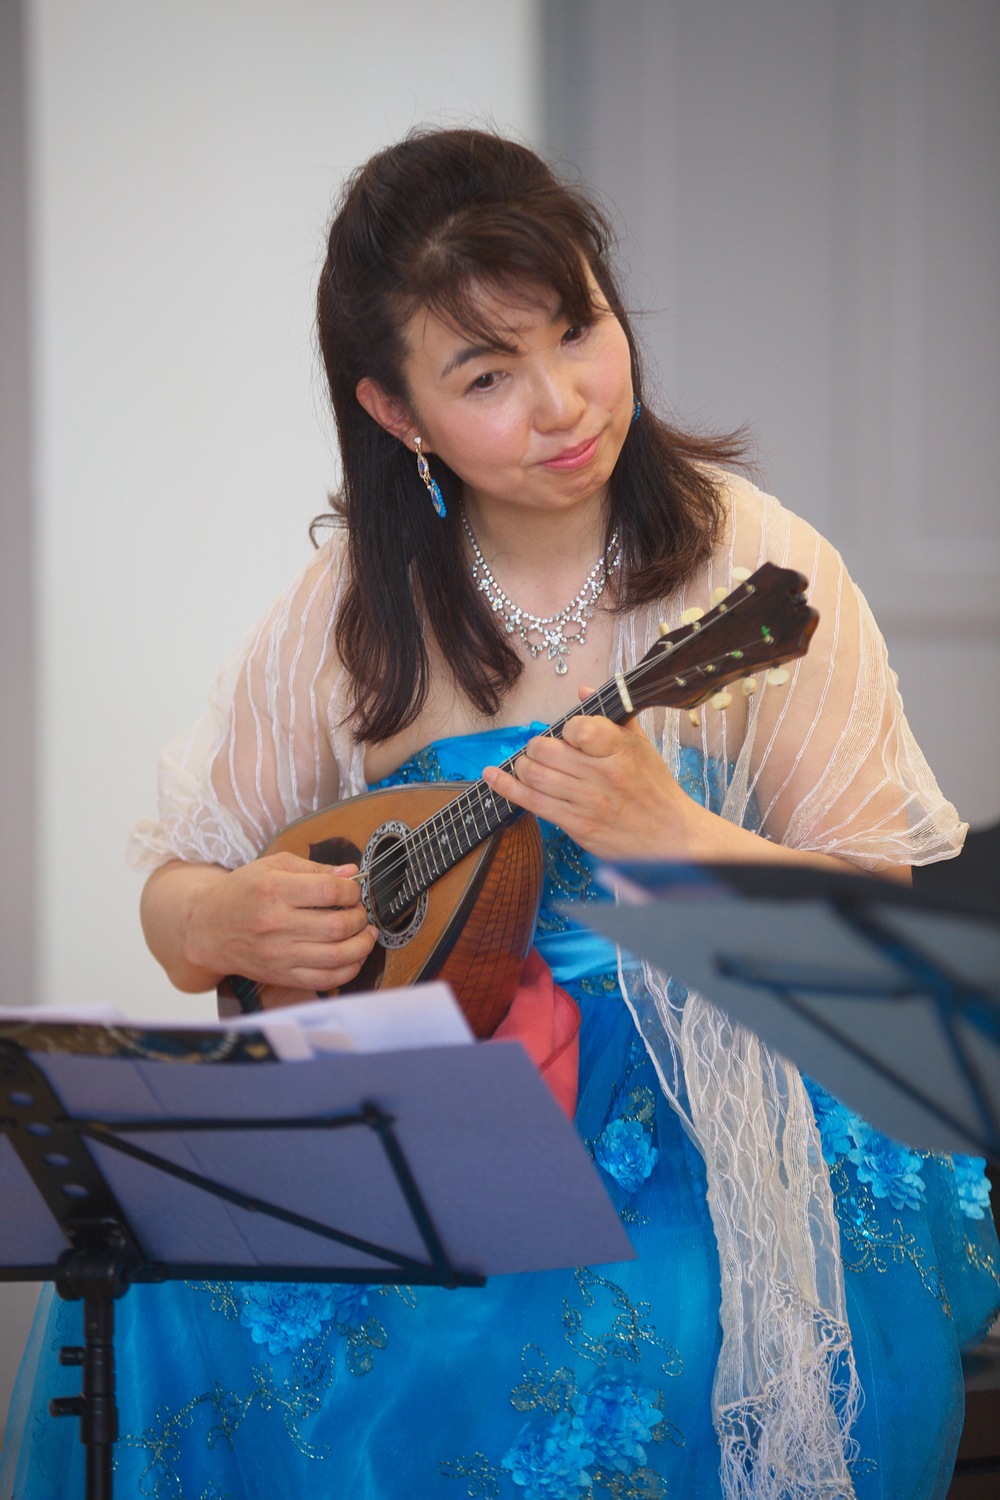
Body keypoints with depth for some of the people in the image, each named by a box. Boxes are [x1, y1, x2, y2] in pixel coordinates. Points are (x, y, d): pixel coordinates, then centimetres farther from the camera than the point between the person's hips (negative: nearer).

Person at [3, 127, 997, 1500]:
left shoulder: (751, 571, -5)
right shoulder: (355, 608, 4)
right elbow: (176, 888, 13)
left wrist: (668, 837, -24)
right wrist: (227, 923, -12)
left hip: (706, 1126, -3)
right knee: (159, 1307, -23)